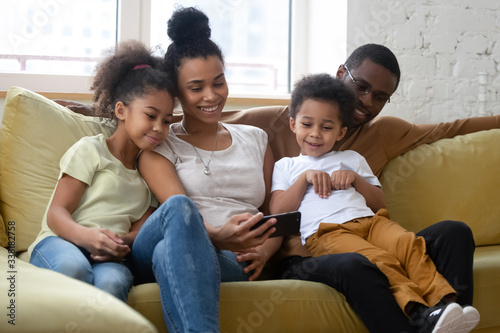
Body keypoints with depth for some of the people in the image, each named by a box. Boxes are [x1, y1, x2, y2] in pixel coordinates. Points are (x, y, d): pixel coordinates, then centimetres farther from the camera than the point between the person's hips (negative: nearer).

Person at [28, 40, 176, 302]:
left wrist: (123, 242, -15)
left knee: (112, 281, -35)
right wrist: (86, 236, -24)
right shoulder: (90, 150, 10)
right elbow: (56, 213, 0)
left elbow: (140, 229, 12)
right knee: (73, 267, -40)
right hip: (59, 242, -3)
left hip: (108, 256, 3)